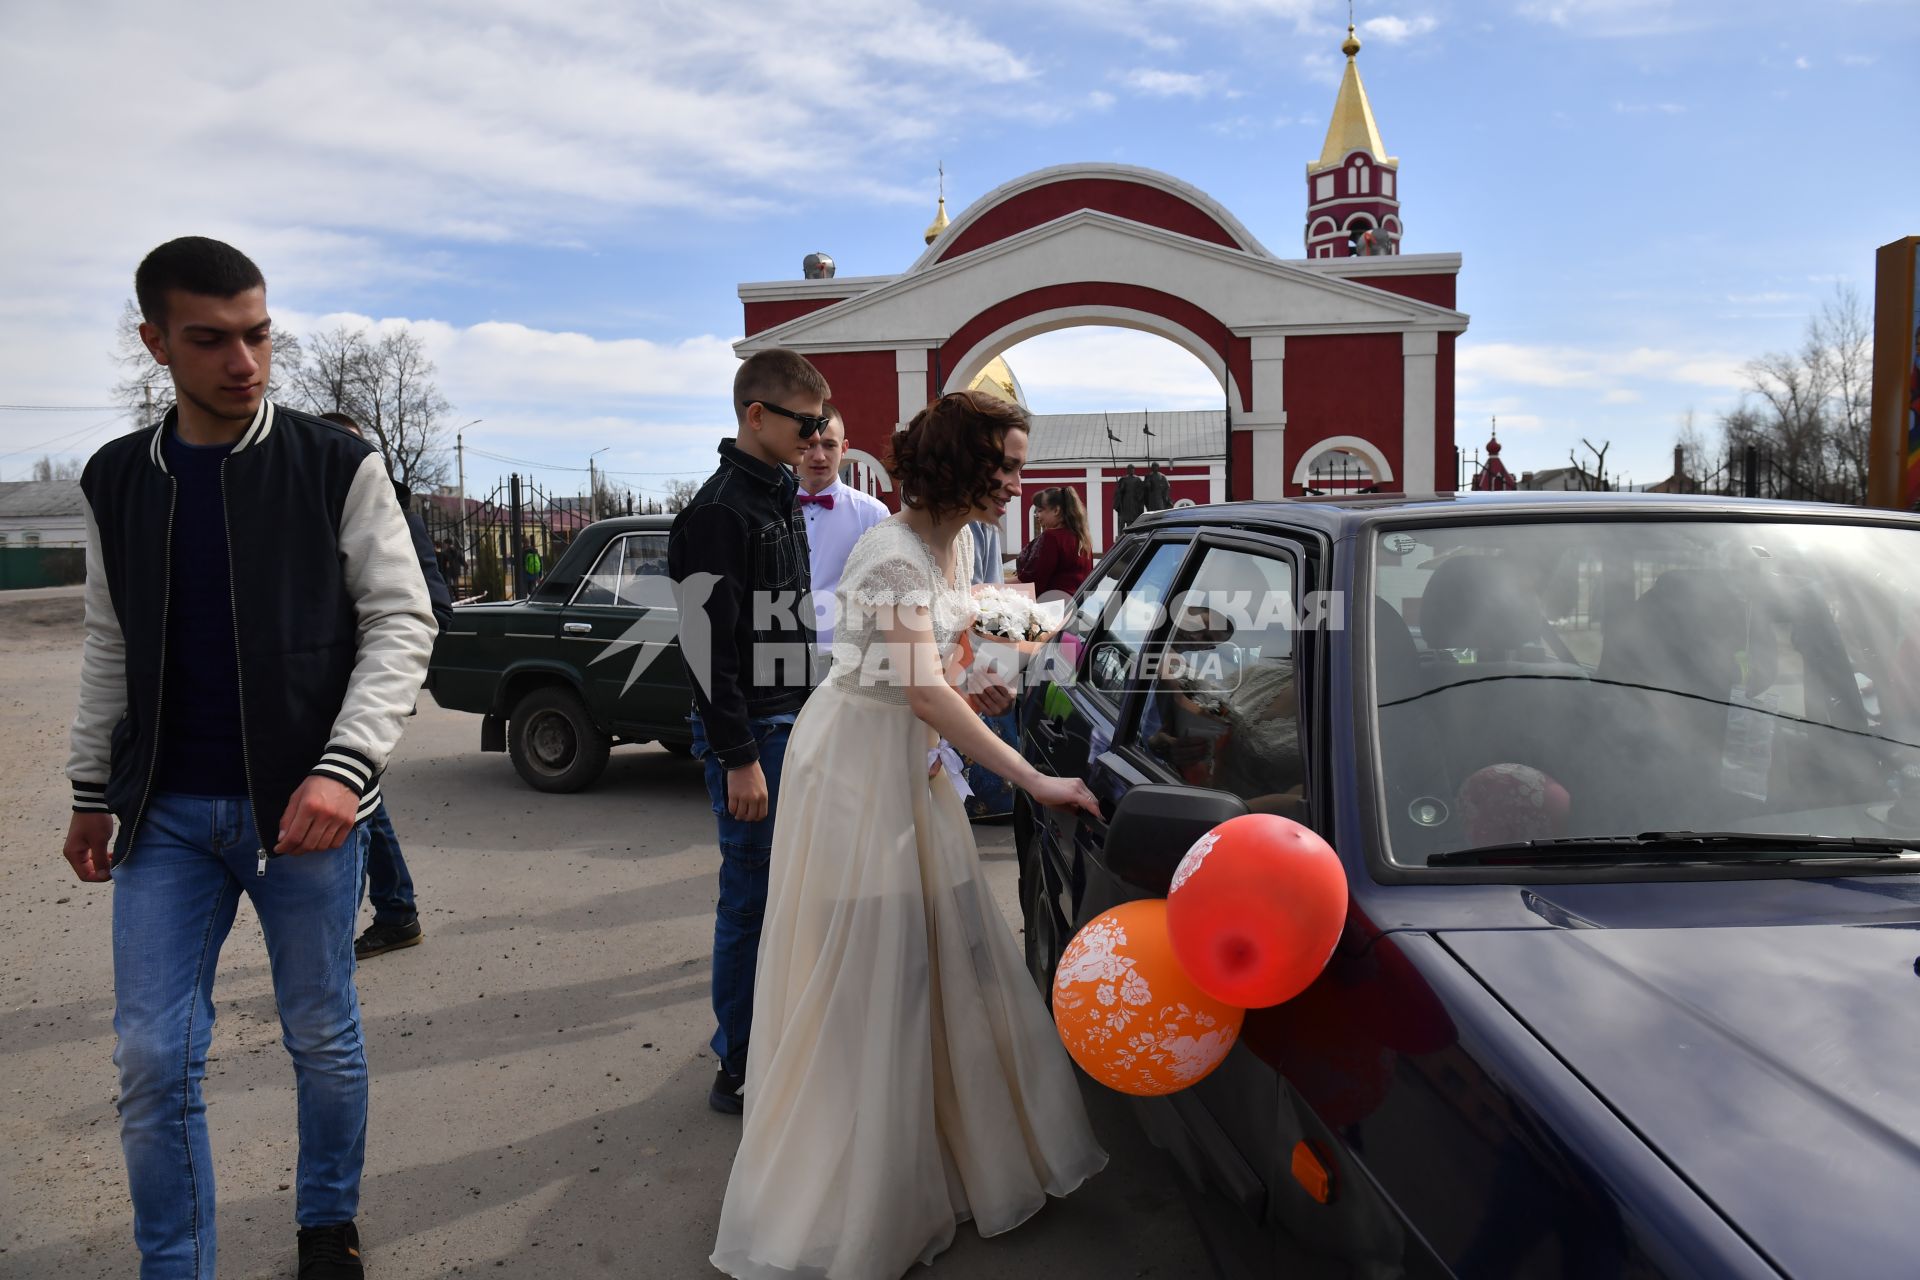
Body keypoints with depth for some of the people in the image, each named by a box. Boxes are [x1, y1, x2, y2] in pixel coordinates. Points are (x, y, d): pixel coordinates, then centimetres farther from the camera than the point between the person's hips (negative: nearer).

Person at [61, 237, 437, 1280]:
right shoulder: (116, 480, 6)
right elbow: (111, 646, 14)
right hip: (167, 813, 3)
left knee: (323, 1039, 11)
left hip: (306, 805, -2)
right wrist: (92, 790, 15)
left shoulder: (336, 467, -5)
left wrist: (342, 768, -18)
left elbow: (400, 622, -7)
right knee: (152, 1059, 4)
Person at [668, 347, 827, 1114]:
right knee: (751, 898, -2)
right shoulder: (720, 512, -15)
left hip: (793, 725, 9)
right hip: (749, 735, -9)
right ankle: (739, 1071, 10)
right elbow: (706, 647, -20)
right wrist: (740, 758, -21)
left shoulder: (782, 500, 14)